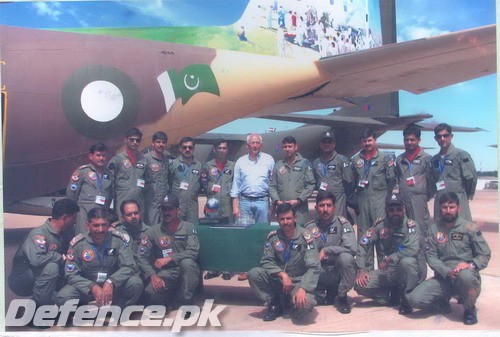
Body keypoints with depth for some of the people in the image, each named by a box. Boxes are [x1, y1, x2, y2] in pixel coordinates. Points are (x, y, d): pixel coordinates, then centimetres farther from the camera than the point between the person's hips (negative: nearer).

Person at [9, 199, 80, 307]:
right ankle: (38, 306, -19)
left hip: (41, 277, 8)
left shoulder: (62, 235, 2)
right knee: (52, 267, -33)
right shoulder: (39, 233, -24)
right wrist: (60, 257, -24)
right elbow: (36, 259, -39)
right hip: (21, 281, -8)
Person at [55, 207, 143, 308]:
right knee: (62, 297, -26)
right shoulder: (77, 243, -10)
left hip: (114, 286, 0)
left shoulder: (120, 239, -11)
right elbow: (71, 275, -11)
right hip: (87, 287, 0)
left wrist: (110, 283, -32)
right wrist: (93, 287, -28)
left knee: (136, 283, -27)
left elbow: (129, 266, -14)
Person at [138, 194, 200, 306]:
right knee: (151, 293, -28)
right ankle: (171, 294, 9)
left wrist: (169, 258, -20)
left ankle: (187, 301, -15)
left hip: (187, 271, -1)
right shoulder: (153, 231, 4)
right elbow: (142, 257, -1)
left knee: (187, 262, -35)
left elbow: (193, 252, -13)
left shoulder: (188, 227, -1)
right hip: (166, 273, 1)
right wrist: (153, 276, -15)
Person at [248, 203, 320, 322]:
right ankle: (274, 304, 0)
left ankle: (292, 300, 6)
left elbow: (313, 268, -18)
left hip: (299, 281, -3)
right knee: (253, 274, -22)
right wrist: (282, 274, -22)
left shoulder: (305, 237, -15)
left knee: (305, 304, -33)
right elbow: (266, 261, -5)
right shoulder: (273, 237, -3)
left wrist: (302, 289, -31)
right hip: (277, 280, 3)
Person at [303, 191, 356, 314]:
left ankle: (342, 296, -7)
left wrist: (325, 250, -19)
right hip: (320, 274, 2)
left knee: (346, 257, -34)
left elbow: (352, 248, -22)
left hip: (339, 271, -2)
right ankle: (326, 293, 13)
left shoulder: (342, 223, -7)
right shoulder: (309, 227, 2)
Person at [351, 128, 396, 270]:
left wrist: (385, 195, 3)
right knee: (363, 232, 8)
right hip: (362, 199, 4)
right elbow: (352, 180, 14)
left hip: (379, 199, -3)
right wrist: (355, 197, 10)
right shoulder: (355, 159, 10)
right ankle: (367, 266, 18)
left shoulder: (385, 158, 1)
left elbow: (391, 179, 2)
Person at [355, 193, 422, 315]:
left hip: (406, 273, -3)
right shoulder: (380, 225, 0)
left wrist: (389, 259, -26)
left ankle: (406, 299, -11)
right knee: (360, 284, -18)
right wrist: (361, 269, -12)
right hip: (386, 273, 4)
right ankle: (393, 295, 5)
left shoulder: (412, 226, -11)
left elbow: (413, 250, -27)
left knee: (408, 262, -37)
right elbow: (362, 245, -2)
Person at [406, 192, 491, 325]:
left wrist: (470, 265, -20)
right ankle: (442, 303, 13)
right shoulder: (434, 228, 8)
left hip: (466, 274, -2)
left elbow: (485, 254, 1)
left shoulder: (470, 227, 1)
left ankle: (470, 309, -7)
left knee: (466, 276, -41)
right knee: (414, 299, -22)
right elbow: (430, 256, 0)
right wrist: (447, 271, -17)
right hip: (442, 277, 2)